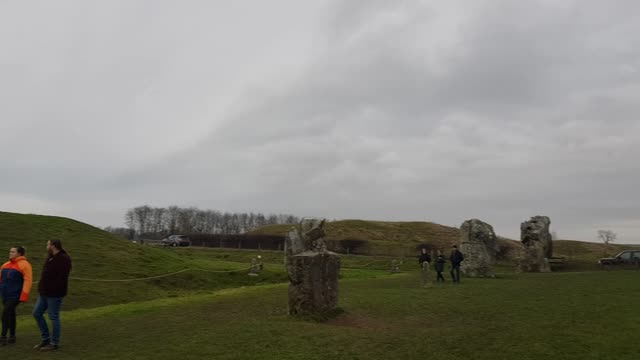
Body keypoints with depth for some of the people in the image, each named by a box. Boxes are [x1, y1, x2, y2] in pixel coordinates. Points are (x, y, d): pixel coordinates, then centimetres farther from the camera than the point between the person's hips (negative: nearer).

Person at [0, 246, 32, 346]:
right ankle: (12, 337, 23)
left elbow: (28, 280, -16)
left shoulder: (24, 265, -10)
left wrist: (24, 295, -21)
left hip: (15, 296, -7)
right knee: (10, 314, 13)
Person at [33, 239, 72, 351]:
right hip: (45, 293, 10)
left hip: (54, 294, -10)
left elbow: (62, 278, -24)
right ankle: (45, 338, 22)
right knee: (37, 313, 12)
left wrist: (55, 292, -25)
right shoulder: (51, 258, 12)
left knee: (53, 317, -1)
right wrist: (41, 289, 14)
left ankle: (54, 343, 10)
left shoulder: (64, 259, -19)